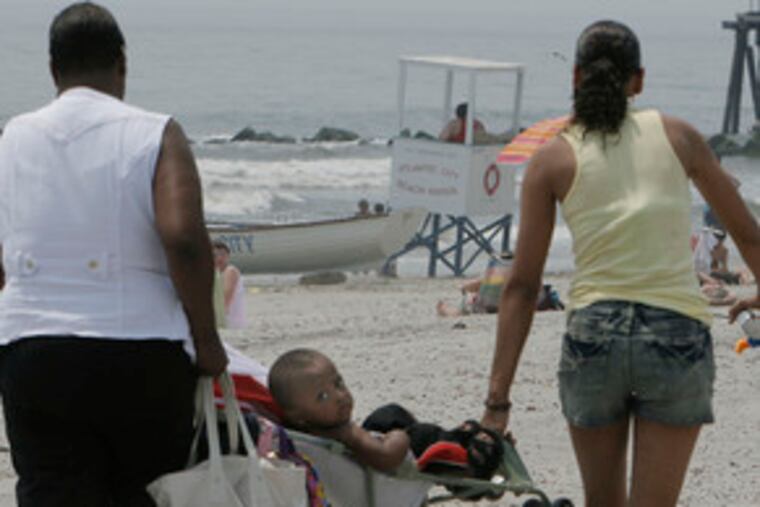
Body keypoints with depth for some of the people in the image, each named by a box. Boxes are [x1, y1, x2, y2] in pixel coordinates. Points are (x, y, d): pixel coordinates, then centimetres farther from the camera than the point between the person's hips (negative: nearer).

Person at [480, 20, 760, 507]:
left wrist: (498, 397, 2)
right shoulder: (677, 135, 6)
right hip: (677, 334, 0)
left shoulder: (554, 158, 3)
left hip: (593, 334, 0)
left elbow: (522, 287, 0)